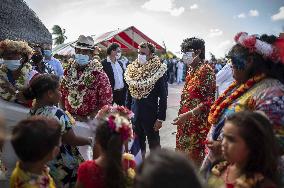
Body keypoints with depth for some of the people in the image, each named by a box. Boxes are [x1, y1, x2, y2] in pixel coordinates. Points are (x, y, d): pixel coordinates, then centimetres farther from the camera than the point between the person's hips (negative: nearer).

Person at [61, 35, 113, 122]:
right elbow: (62, 94, 9)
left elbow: (106, 102, -14)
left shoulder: (99, 75, -12)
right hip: (69, 119, 4)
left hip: (90, 122, -3)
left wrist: (88, 118, -16)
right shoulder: (68, 71, 1)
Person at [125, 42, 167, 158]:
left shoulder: (158, 71, -11)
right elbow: (129, 92, 11)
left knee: (154, 144, 9)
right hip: (135, 114, 5)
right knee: (138, 144, 18)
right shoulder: (132, 69, 4)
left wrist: (160, 118, -14)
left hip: (151, 115, -5)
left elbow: (163, 97, -12)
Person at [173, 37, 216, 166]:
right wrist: (182, 116, 12)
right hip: (186, 124, 8)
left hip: (199, 124, -8)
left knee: (194, 157, 3)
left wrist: (188, 114, -22)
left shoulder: (206, 70, -12)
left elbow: (209, 101, -19)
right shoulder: (191, 70, 11)